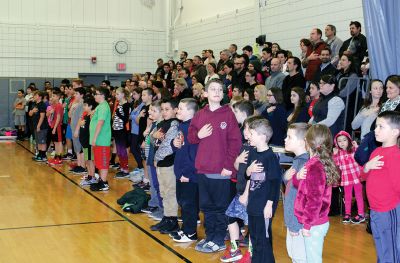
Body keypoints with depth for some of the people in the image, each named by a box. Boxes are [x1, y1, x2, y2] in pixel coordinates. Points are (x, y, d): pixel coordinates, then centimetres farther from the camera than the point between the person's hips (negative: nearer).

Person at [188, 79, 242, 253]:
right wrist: (199, 135, -9)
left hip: (221, 171, -5)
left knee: (220, 206, 4)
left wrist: (228, 165, -14)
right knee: (206, 206, 14)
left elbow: (235, 141, -9)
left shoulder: (228, 114, -5)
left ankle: (219, 240, 14)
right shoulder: (200, 115, 9)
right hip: (203, 169, 5)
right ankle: (209, 235, 27)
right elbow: (190, 137, 14)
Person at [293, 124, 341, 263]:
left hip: (314, 225, -9)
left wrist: (307, 225, -16)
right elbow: (302, 186, 12)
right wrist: (297, 177, -10)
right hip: (320, 221, 9)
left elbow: (315, 200, -22)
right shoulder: (323, 163, 6)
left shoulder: (314, 167, -21)